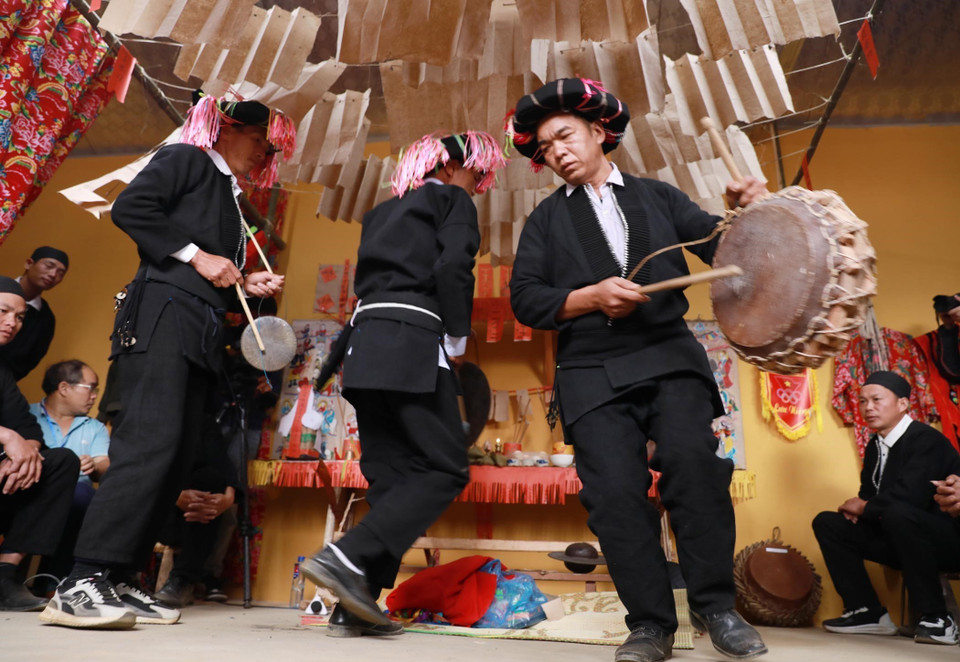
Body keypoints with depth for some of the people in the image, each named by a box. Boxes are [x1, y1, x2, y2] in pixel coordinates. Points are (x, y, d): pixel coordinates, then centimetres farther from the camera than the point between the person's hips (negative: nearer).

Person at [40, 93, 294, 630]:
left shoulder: (231, 202, 30)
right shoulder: (186, 160, 8)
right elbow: (130, 208, -9)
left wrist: (247, 284, 11)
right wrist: (197, 255, -11)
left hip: (201, 336, 9)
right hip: (162, 315, -9)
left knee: (179, 456, 1)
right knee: (153, 441, -20)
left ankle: (116, 582, 6)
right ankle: (81, 584, -16)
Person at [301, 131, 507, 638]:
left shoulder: (385, 211, 29)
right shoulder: (452, 199, 8)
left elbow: (366, 278, 20)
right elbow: (453, 266, -11)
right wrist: (457, 336, -2)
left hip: (365, 343, 8)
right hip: (412, 344, -8)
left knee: (393, 474, 9)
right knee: (445, 468, -3)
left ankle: (357, 604, 6)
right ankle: (347, 556, -18)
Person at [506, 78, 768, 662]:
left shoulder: (658, 197, 18)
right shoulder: (547, 219, 16)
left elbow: (719, 245, 12)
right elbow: (525, 299, 6)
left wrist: (745, 211, -10)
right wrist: (591, 296, -10)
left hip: (670, 356, 0)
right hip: (593, 373, 0)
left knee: (694, 463, -19)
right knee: (616, 493, -8)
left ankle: (715, 606, -1)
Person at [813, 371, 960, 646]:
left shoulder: (926, 439, -18)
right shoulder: (875, 445, 7)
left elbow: (909, 496, -32)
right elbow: (868, 495, 15)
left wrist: (865, 507, -15)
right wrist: (856, 509, -9)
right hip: (901, 540, 8)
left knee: (897, 514, -37)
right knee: (827, 523, 1)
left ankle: (936, 618, -21)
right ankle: (869, 612, 0)